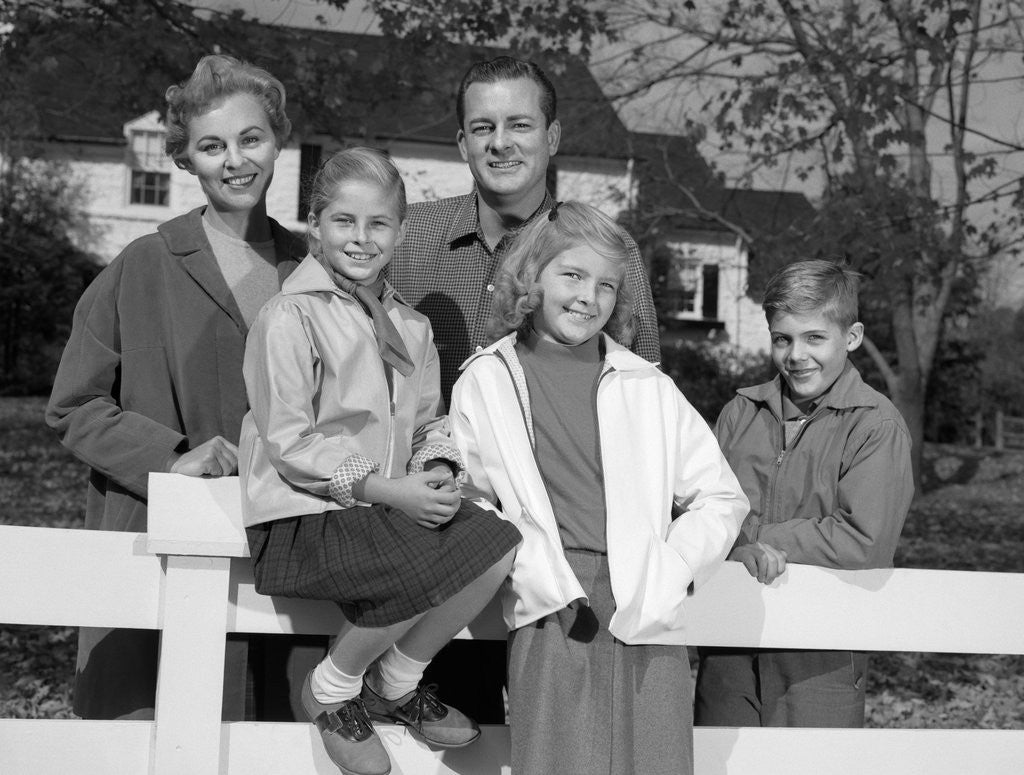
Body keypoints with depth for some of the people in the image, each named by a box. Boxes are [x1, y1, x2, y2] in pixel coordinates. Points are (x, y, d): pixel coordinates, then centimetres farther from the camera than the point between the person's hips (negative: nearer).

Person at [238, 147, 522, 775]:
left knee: (497, 545, -16)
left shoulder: (412, 328, 14)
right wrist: (386, 489, -18)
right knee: (420, 573, -30)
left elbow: (429, 422, 19)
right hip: (303, 512, -7)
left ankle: (396, 682, 6)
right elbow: (291, 444, -13)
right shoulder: (289, 317, -9)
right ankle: (332, 690, 1)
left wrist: (439, 471, -5)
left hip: (393, 502, 7)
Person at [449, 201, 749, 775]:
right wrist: (544, 582, -8)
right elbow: (469, 499, 4)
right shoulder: (486, 382, 9)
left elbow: (721, 497, 13)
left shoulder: (650, 389, 12)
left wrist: (666, 577, -1)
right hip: (553, 619, -2)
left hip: (648, 619, 2)